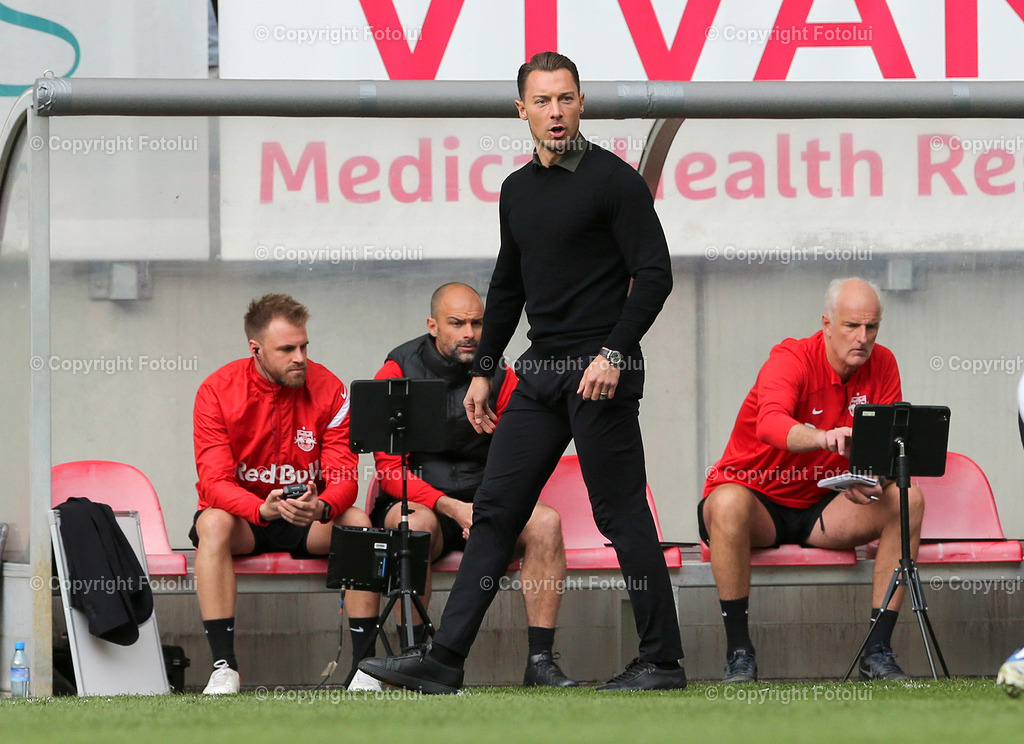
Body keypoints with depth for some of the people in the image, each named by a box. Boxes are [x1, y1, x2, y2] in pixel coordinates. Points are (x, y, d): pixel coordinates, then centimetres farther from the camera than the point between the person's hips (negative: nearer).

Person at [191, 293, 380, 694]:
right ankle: (223, 668, -37)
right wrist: (262, 509, -40)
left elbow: (344, 477, -12)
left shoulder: (328, 389, -7)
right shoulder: (218, 391, -12)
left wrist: (321, 508, -37)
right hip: (242, 514, -1)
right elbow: (214, 481, -19)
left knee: (358, 523, -28)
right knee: (213, 523, -35)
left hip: (308, 516, 2)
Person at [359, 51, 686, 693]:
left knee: (622, 514, -5)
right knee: (495, 511, 4)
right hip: (541, 371, 8)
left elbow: (655, 274, -12)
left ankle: (663, 660, 3)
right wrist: (483, 370, 21)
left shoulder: (614, 180, -8)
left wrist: (613, 353, -19)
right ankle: (445, 659, 3)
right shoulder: (518, 190, 15)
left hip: (601, 373, -8)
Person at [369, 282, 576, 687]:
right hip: (417, 500, -3)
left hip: (483, 504, 3)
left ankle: (540, 658, -25)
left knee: (545, 522, -25)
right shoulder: (398, 372, -3)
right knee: (417, 524, -39)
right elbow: (390, 467, -8)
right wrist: (450, 507, -22)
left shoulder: (500, 377, 5)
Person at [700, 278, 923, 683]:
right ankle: (738, 652, -28)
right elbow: (771, 424, -39)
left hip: (821, 507, 5)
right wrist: (823, 437, -60)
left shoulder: (882, 365, -2)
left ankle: (877, 650, -19)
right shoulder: (792, 360, -18)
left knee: (906, 498, -18)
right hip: (759, 501, -5)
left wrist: (873, 480, -29)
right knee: (729, 503, -39)